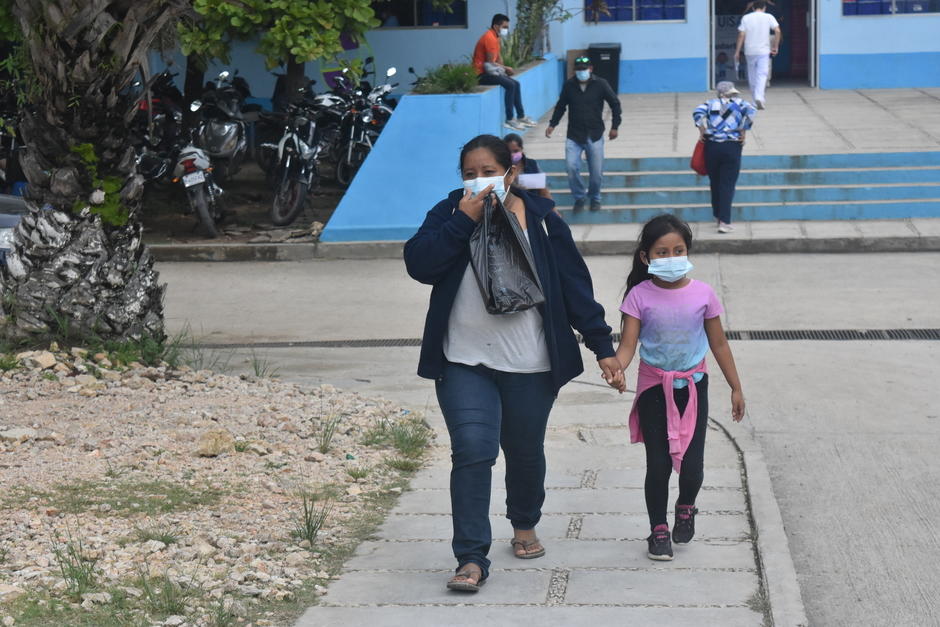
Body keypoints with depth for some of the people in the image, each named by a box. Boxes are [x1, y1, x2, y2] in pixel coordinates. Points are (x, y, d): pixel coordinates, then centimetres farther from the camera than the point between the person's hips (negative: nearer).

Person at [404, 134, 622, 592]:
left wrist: (602, 347, -1)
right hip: (464, 364, -1)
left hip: (529, 365, 1)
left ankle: (525, 526, 43)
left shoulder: (540, 219, 0)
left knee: (525, 451, 15)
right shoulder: (449, 213, 1)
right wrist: (464, 220, -20)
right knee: (472, 452, -13)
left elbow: (575, 286, 1)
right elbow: (418, 263, -14)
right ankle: (472, 559, -8)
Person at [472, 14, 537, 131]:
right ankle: (509, 119, -22)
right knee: (510, 85, -23)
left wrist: (503, 69, -4)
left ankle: (521, 116, 12)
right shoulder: (490, 38, -18)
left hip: (490, 72, 10)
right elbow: (491, 63, -20)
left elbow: (498, 58, 15)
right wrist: (505, 68, -7)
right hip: (482, 74, -10)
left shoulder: (494, 38, 14)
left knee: (516, 84, 8)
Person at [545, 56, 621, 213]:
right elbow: (561, 106, 11)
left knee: (596, 172, 3)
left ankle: (594, 198, 31)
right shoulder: (569, 85, -4)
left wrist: (614, 126, 1)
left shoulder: (600, 84, -7)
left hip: (594, 135, 0)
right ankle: (579, 197, 8)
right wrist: (552, 124, 3)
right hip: (574, 135, 0)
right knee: (571, 166, -16)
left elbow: (615, 104, 4)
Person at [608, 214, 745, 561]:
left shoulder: (702, 294, -5)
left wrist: (736, 388, 7)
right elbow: (628, 344, -14)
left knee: (692, 464, -3)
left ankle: (686, 507, 31)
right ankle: (659, 530, 20)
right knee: (658, 464, 0)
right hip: (654, 387, -1)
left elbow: (719, 344, 4)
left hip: (692, 385, 1)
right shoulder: (640, 296, -9)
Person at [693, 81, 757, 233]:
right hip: (732, 147, -2)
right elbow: (750, 112, -11)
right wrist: (743, 132, -4)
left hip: (711, 146, 2)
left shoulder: (711, 103, 9)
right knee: (727, 185, -2)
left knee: (715, 183, 16)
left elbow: (698, 112, -7)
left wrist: (702, 131, -1)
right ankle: (724, 222, -10)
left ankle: (719, 216, 26)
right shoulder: (739, 103, 6)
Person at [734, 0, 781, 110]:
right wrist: (776, 47, 1)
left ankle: (756, 97, 22)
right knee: (762, 74, -4)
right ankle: (759, 97, -22)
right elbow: (777, 31, -8)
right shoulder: (769, 17, 1)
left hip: (750, 51, 2)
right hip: (764, 51, -2)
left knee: (752, 76, 13)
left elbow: (741, 35, -3)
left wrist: (737, 51, 1)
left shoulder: (746, 18, 3)